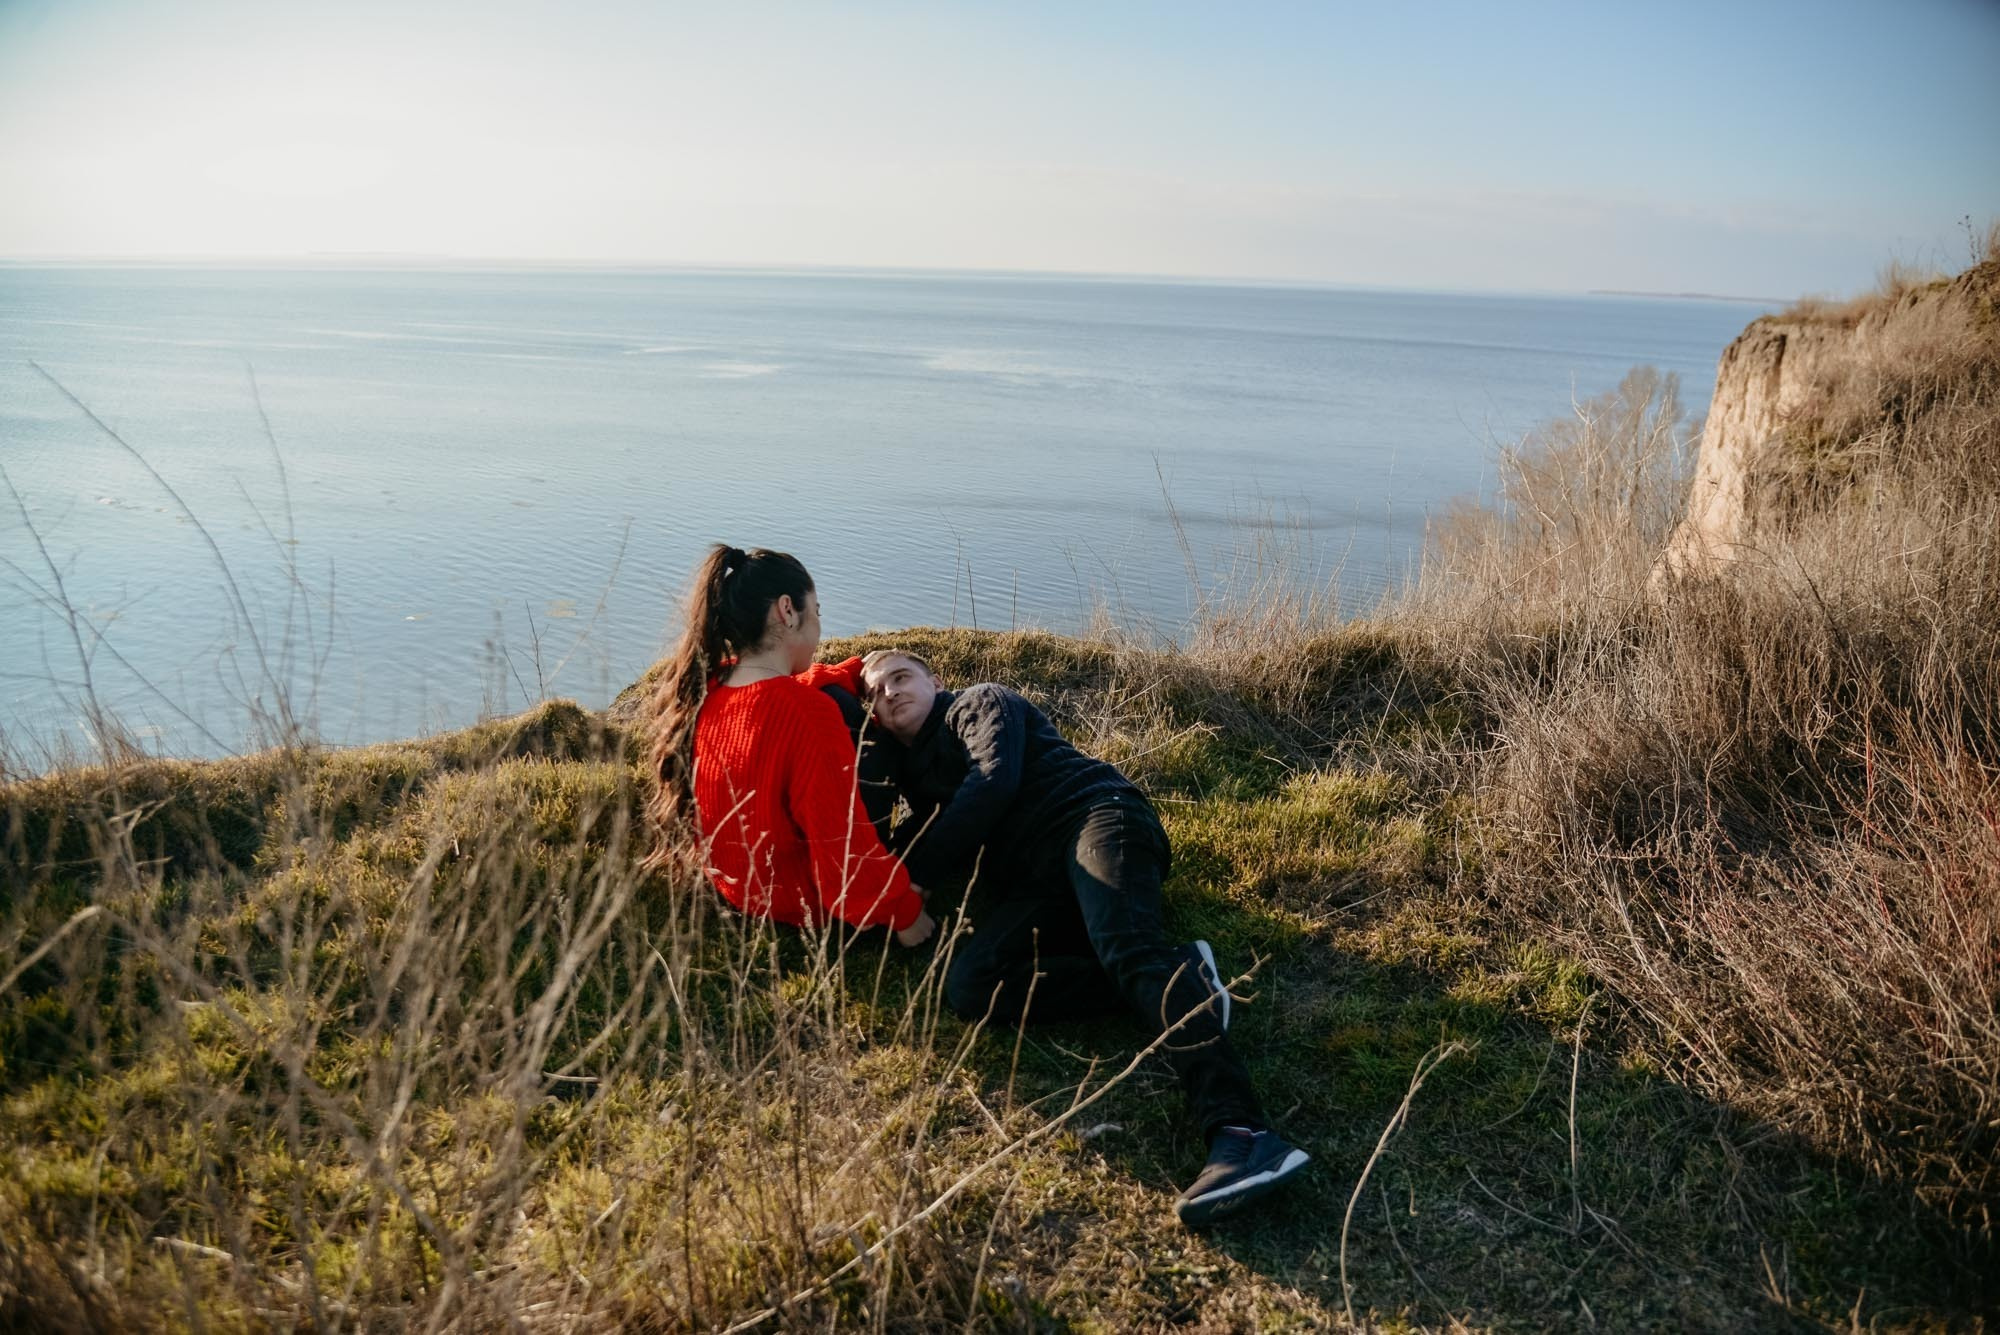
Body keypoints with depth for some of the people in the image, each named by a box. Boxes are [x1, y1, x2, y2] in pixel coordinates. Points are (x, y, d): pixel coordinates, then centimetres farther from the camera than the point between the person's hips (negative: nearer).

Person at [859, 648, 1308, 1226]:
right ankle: (1179, 983, -27)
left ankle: (1239, 1132, -54)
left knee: (1127, 947, -35)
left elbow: (993, 783, -3)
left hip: (1095, 816, -5)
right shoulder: (916, 772, 34)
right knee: (967, 988, -24)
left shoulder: (980, 703, 16)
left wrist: (911, 874, -2)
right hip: (1034, 884, 6)